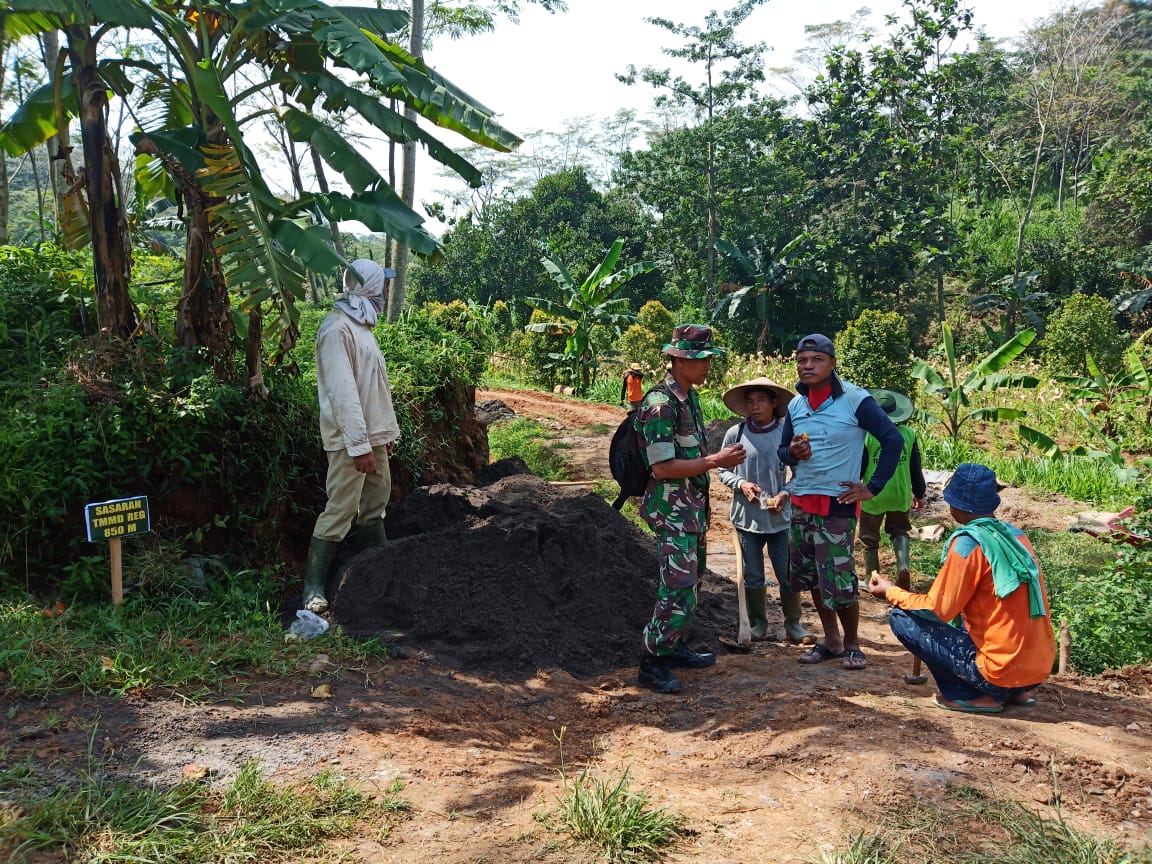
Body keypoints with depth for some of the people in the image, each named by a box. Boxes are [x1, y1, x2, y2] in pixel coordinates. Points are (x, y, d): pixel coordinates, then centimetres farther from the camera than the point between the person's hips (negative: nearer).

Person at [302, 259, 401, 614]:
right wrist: (360, 445, -26)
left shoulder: (362, 326, 15)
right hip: (352, 441, -10)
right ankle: (314, 589, -2)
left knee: (374, 508, 14)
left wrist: (388, 431, 16)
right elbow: (343, 392, -23)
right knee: (339, 512, -8)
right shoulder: (338, 330, -16)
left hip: (374, 437, 10)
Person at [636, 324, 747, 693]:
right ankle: (651, 664, 1)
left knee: (690, 580, 19)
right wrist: (715, 461, -21)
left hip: (693, 507, 10)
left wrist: (720, 458, 6)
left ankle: (673, 647, 31)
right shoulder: (660, 404, -20)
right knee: (679, 592, -10)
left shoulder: (690, 397, 10)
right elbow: (663, 467, -24)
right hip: (672, 510, -10)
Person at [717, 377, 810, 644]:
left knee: (788, 574, 3)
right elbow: (723, 471, 6)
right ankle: (757, 623, 27)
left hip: (781, 517, -1)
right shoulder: (735, 434, -4)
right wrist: (741, 484, -12)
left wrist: (785, 494, -13)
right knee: (753, 576, 12)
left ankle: (793, 624, 18)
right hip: (747, 516, 1)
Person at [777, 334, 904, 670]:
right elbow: (783, 451, 14)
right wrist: (793, 452, -10)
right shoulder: (795, 405, 6)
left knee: (839, 579, -5)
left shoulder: (855, 400, -12)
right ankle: (831, 641, 27)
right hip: (801, 503, 6)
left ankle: (852, 644, 15)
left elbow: (893, 440, -11)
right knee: (812, 577, 13)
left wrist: (873, 487, -12)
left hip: (837, 504, -6)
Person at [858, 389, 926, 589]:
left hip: (873, 496, -3)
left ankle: (871, 579, 20)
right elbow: (916, 468, 3)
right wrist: (919, 493, 16)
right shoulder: (908, 433, -4)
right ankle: (903, 565, -2)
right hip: (900, 495, 3)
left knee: (869, 538, 12)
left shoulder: (867, 435, -16)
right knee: (899, 531, 22)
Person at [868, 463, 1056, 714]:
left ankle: (970, 696, -3)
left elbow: (937, 611, -12)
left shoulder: (968, 542, -14)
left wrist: (892, 592, 4)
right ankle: (1015, 692, 17)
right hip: (1040, 671, 8)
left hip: (1003, 672, -8)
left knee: (902, 619, -3)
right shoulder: (1015, 534, 8)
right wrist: (939, 591, 26)